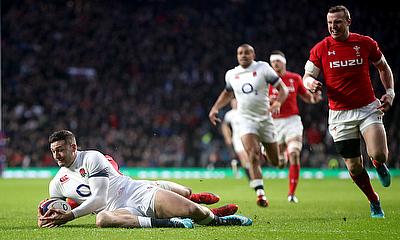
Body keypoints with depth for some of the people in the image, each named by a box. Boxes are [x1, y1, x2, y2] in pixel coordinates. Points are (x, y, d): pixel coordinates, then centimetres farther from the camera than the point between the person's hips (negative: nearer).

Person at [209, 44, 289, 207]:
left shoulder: (262, 68, -3)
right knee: (253, 155, -22)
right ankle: (260, 193, -23)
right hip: (246, 120, 0)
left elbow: (283, 88, -3)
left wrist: (278, 103, -22)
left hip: (265, 118, 0)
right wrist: (215, 109, 15)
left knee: (276, 162, 6)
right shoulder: (231, 74, 7)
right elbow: (228, 93, 28)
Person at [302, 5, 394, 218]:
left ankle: (379, 165, 17)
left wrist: (390, 93, 2)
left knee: (378, 155, -21)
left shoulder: (365, 43, 0)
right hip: (340, 114, 1)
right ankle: (374, 202, 26)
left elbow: (383, 68, 14)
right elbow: (307, 76, 1)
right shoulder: (321, 49, -2)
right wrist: (311, 82, -23)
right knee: (354, 168, 1)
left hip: (368, 108, 0)